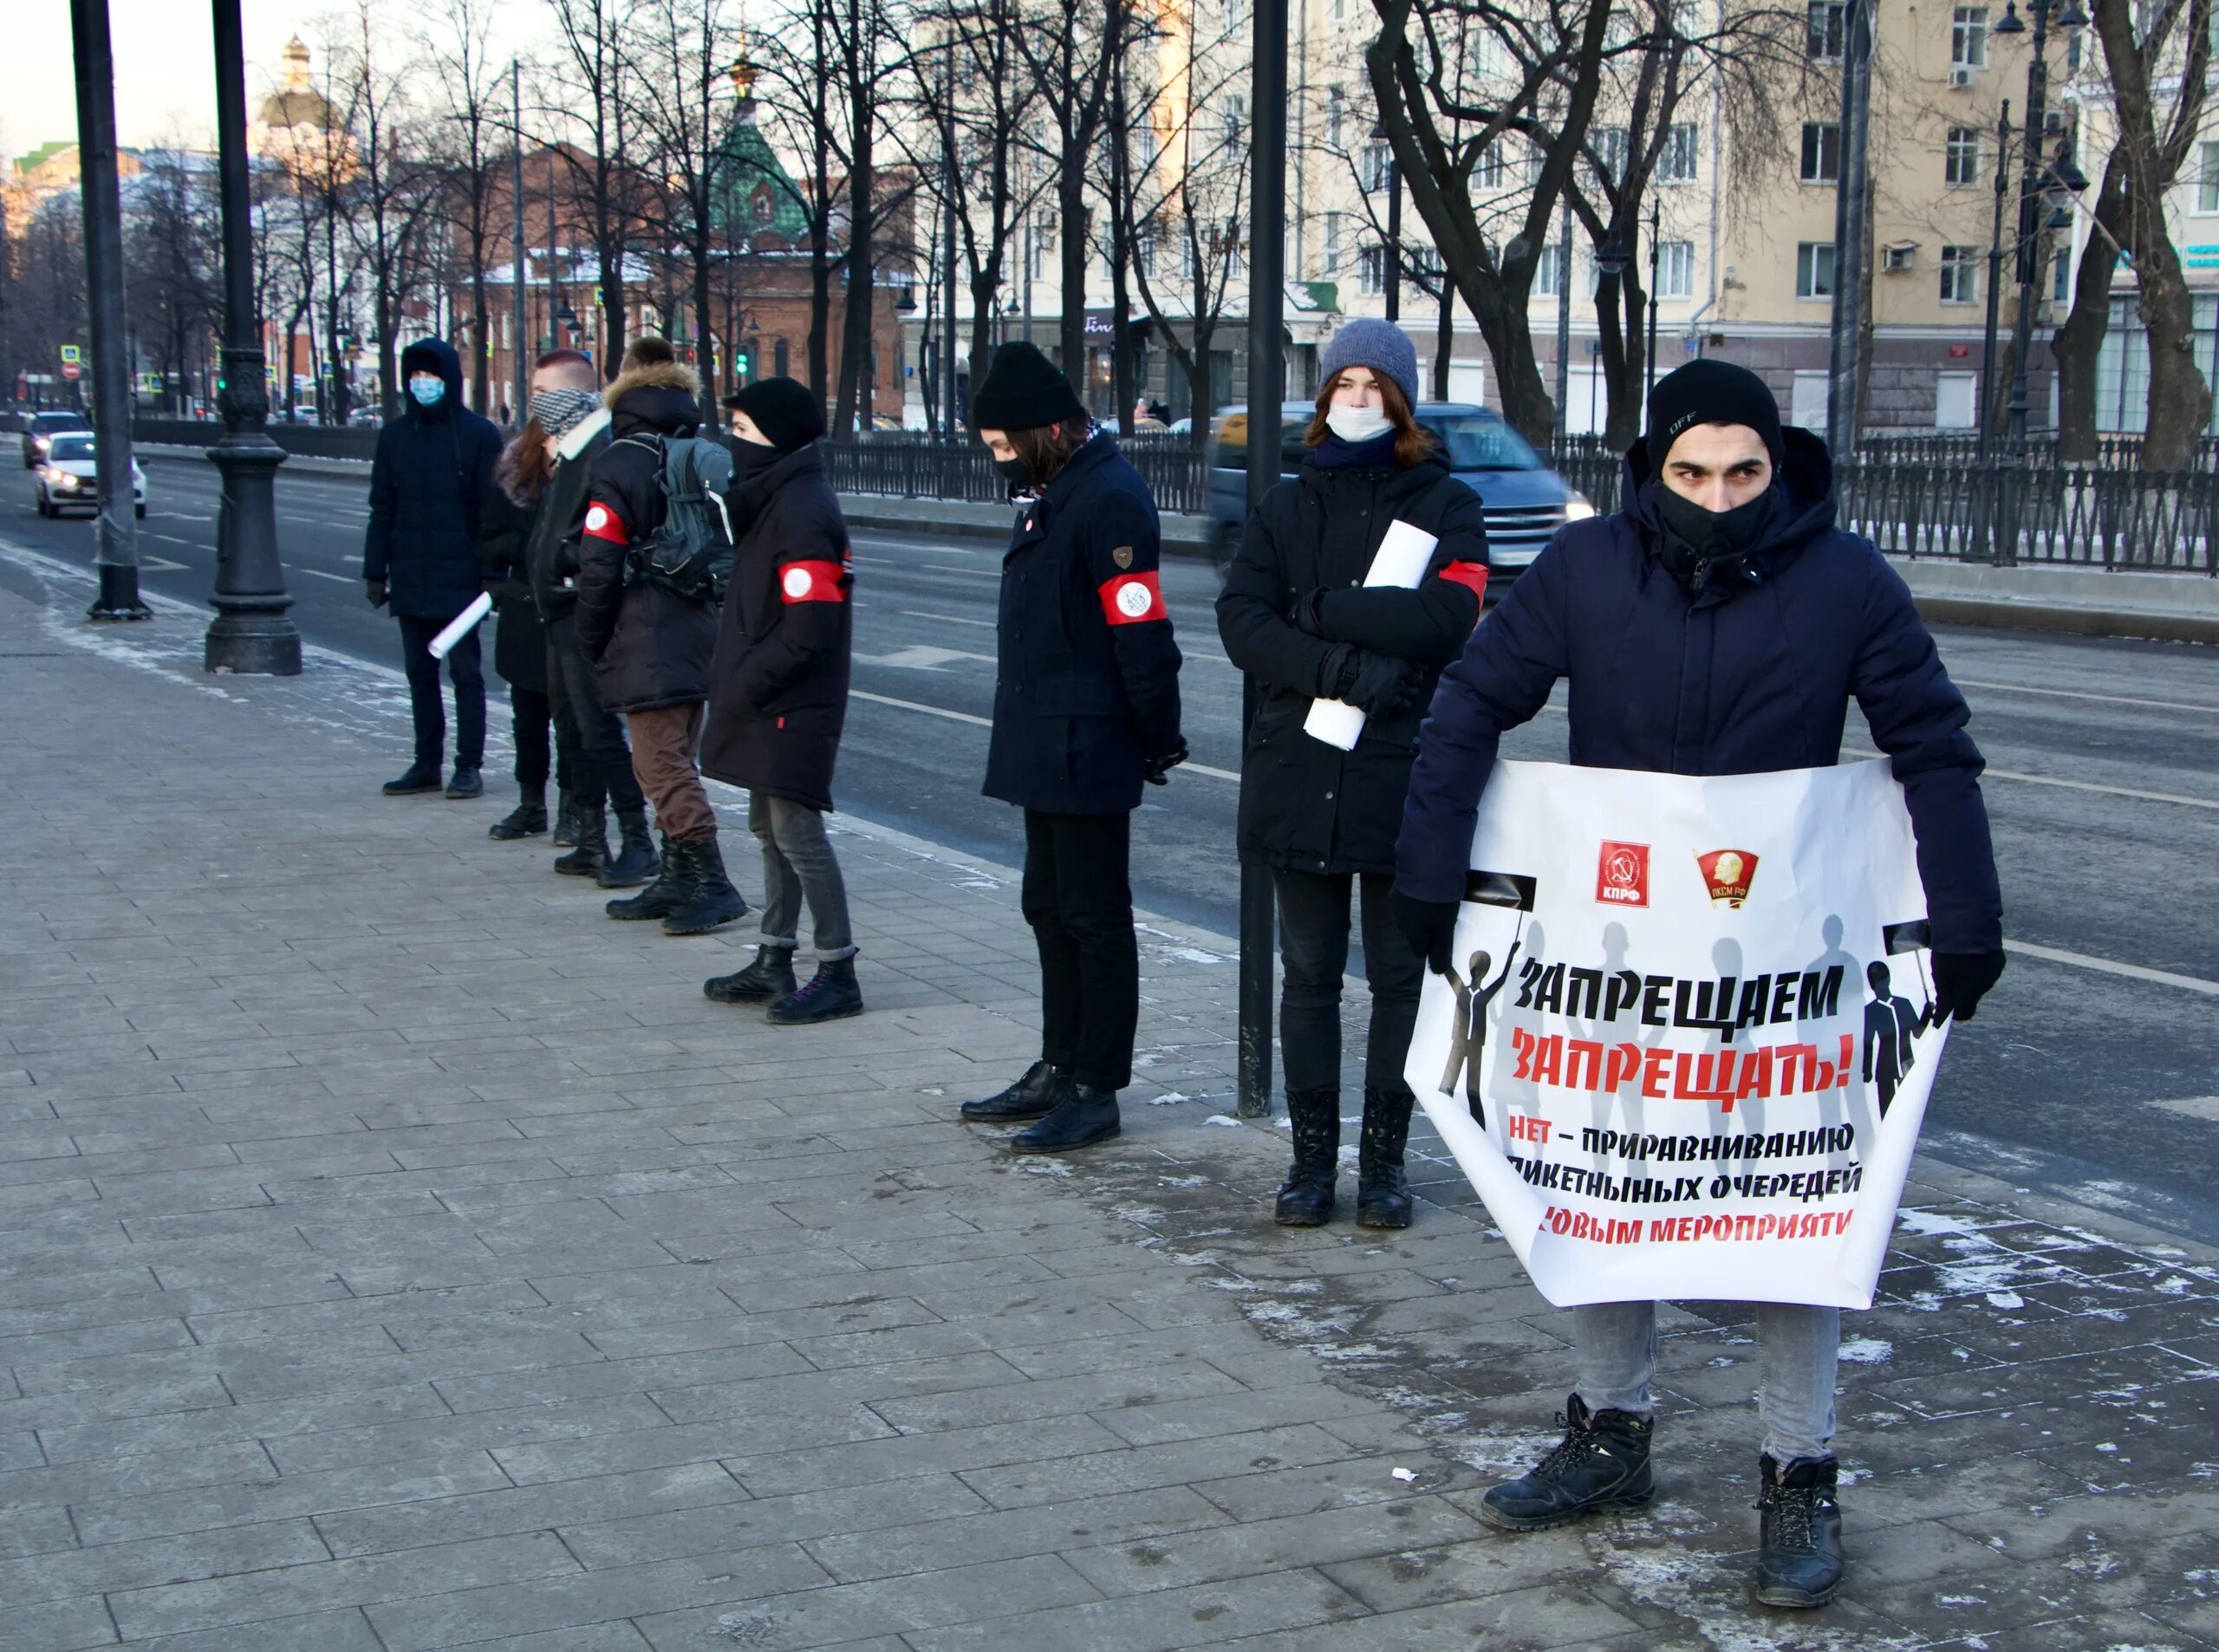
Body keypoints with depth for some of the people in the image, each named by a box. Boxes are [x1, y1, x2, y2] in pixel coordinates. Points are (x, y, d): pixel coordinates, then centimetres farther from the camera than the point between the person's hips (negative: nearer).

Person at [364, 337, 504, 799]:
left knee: (465, 671, 0)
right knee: (419, 673, 10)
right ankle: (427, 764, 17)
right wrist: (376, 570, 7)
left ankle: (469, 767, 5)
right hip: (410, 577, 5)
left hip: (459, 574, -5)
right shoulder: (395, 434, 9)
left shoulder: (479, 434, -4)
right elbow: (382, 508, 11)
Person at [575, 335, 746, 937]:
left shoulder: (616, 465, -10)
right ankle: (677, 881, 20)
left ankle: (712, 884, -10)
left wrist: (594, 646, -1)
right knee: (673, 761, 16)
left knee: (663, 765, -6)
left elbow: (598, 569, -12)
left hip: (648, 645, -7)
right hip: (703, 637, 7)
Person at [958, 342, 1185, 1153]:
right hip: (1044, 747, 10)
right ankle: (1060, 1069, 29)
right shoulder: (1054, 493, 14)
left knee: (1095, 917, -2)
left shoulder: (1108, 499, -19)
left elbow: (1142, 632, -21)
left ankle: (1096, 1090, 6)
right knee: (1050, 907, 17)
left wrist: (1158, 739, -17)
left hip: (1084, 752, -10)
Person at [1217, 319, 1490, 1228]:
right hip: (1299, 771, 2)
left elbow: (1447, 616, -15)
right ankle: (1311, 1154, 16)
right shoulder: (1287, 505, 12)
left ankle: (1383, 1156, 15)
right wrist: (1343, 666, -18)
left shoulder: (1446, 505, 4)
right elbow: (1240, 619, -4)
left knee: (1400, 976, 5)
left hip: (1404, 776, -2)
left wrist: (1317, 607, -13)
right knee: (1308, 975, 8)